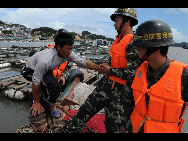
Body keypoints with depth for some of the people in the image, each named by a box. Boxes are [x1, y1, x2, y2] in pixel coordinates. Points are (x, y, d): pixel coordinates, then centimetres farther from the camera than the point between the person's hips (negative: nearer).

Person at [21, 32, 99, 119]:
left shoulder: (68, 54, -24)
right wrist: (36, 102, -22)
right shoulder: (45, 61, -42)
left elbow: (84, 63, -18)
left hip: (45, 70, 7)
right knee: (52, 84, -31)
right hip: (29, 71, -7)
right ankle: (51, 105, -7)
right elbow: (36, 82, -32)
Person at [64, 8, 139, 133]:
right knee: (89, 105, 20)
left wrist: (110, 71, -16)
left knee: (112, 123, 8)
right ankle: (72, 127, 39)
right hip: (107, 81, 9)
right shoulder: (119, 39, 10)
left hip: (118, 88, -9)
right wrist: (108, 64, 7)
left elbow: (131, 72, -25)